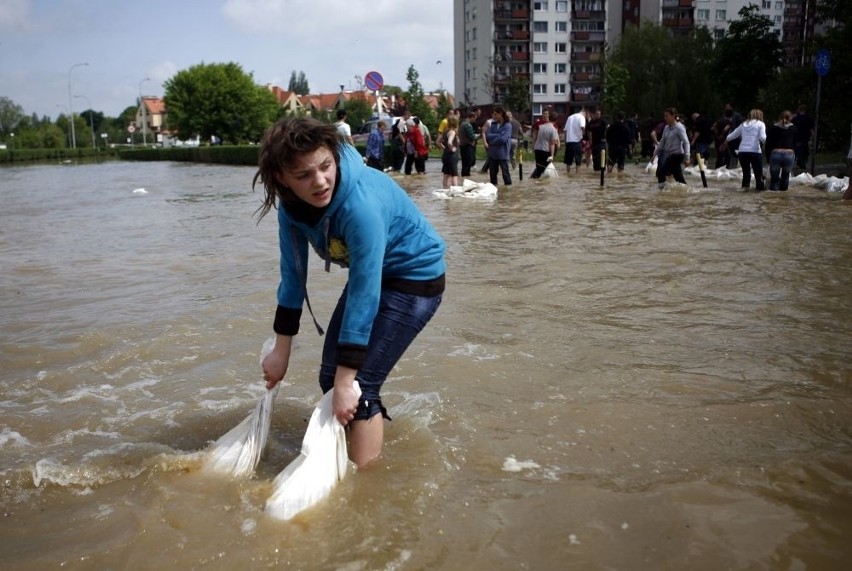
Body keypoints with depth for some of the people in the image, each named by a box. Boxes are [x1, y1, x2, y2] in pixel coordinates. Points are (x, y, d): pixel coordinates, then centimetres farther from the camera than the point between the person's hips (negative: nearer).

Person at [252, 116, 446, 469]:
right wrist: (281, 351, -1)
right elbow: (292, 273, -4)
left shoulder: (361, 202, -36)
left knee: (359, 386, -13)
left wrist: (347, 381, -30)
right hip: (371, 274, 8)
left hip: (415, 278, -7)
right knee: (330, 376, 12)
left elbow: (364, 294, -34)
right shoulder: (292, 203, -13)